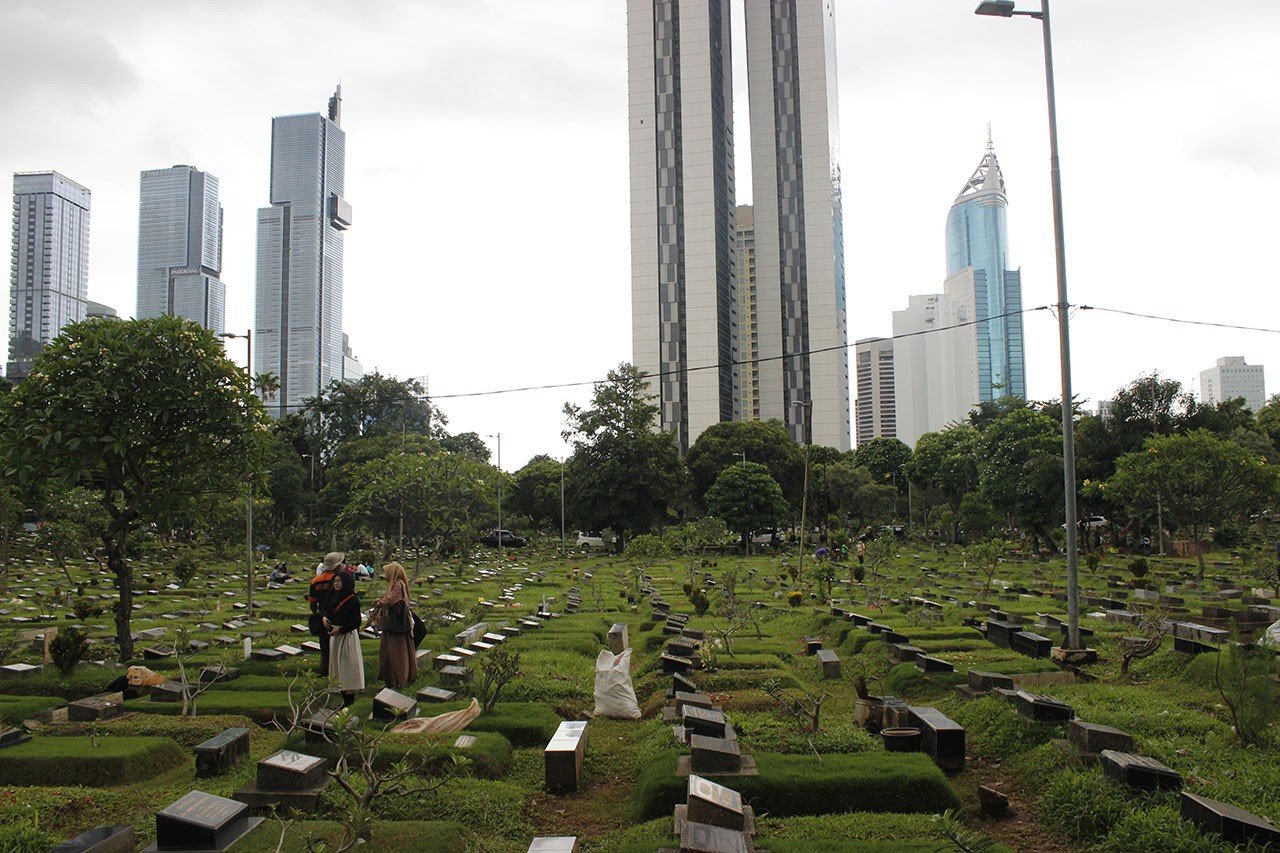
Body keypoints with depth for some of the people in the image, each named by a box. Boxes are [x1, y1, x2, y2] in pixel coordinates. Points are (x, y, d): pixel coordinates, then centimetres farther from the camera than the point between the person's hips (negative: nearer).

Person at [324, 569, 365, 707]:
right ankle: (345, 700, 18)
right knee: (339, 668, 11)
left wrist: (340, 629, -19)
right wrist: (325, 617, -1)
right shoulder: (335, 597, 7)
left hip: (347, 635, -8)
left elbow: (356, 622, -14)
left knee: (347, 667, -2)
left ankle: (349, 701, 4)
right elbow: (328, 611, 20)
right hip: (335, 635, 8)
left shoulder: (353, 600, -14)